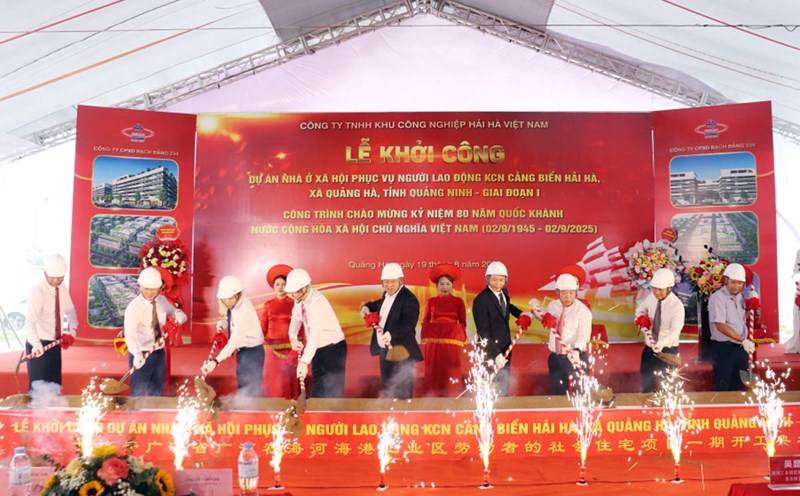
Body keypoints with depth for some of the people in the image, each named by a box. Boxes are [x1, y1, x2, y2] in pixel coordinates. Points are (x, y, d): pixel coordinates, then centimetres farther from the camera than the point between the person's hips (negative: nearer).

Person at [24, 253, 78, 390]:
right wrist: (36, 344, -52)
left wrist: (72, 331, -1)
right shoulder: (38, 292, -23)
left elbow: (70, 311, 16)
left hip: (55, 344, 6)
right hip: (40, 345, -6)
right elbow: (30, 322, -36)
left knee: (55, 385, 15)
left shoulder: (63, 289, -2)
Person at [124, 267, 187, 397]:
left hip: (159, 353, 6)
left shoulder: (162, 301, -1)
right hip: (141, 355, -6)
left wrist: (179, 315, -8)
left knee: (157, 392, 18)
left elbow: (172, 311, 18)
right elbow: (129, 334, -32)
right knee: (139, 393, -3)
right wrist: (137, 354, -50)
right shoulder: (134, 307, -20)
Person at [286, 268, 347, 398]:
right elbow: (296, 318, 10)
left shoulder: (317, 302, -29)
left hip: (333, 348, -8)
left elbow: (315, 334, -38)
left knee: (332, 392, -10)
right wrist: (293, 338, -12)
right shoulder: (299, 299, -4)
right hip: (318, 349, 8)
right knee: (317, 390, 13)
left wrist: (304, 362, -45)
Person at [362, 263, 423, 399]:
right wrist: (368, 307, 13)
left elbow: (408, 324, -31)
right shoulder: (387, 295, 9)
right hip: (384, 350, 9)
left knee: (403, 393, -2)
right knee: (387, 389, 20)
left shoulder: (409, 299, -19)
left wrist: (391, 334, -46)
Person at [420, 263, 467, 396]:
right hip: (433, 341, 1)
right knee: (434, 373, 2)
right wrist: (424, 338, 1)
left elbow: (463, 322, 9)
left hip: (452, 340, -1)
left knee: (452, 373, -2)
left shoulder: (458, 302, 7)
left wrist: (461, 338, -2)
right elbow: (425, 322, 11)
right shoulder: (431, 302, 9)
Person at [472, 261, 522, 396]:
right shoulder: (481, 300, -20)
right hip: (491, 350, -8)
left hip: (505, 347, 8)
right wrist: (496, 354, -28)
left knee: (505, 385, 15)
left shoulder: (504, 292, 3)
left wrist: (520, 313, 12)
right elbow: (483, 331, -23)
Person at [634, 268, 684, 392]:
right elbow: (640, 309, 15)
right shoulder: (652, 297, -4)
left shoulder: (677, 306, -22)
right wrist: (641, 318, -9)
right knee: (646, 384, 15)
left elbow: (675, 330, -33)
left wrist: (662, 343, -51)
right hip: (649, 348, 5)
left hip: (667, 351, -5)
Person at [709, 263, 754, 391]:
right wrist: (743, 340, -21)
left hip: (741, 348, 7)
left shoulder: (740, 296, 11)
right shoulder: (718, 297, -12)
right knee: (722, 387, 0)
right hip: (724, 349, -7)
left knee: (738, 386, 14)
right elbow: (721, 326, -18)